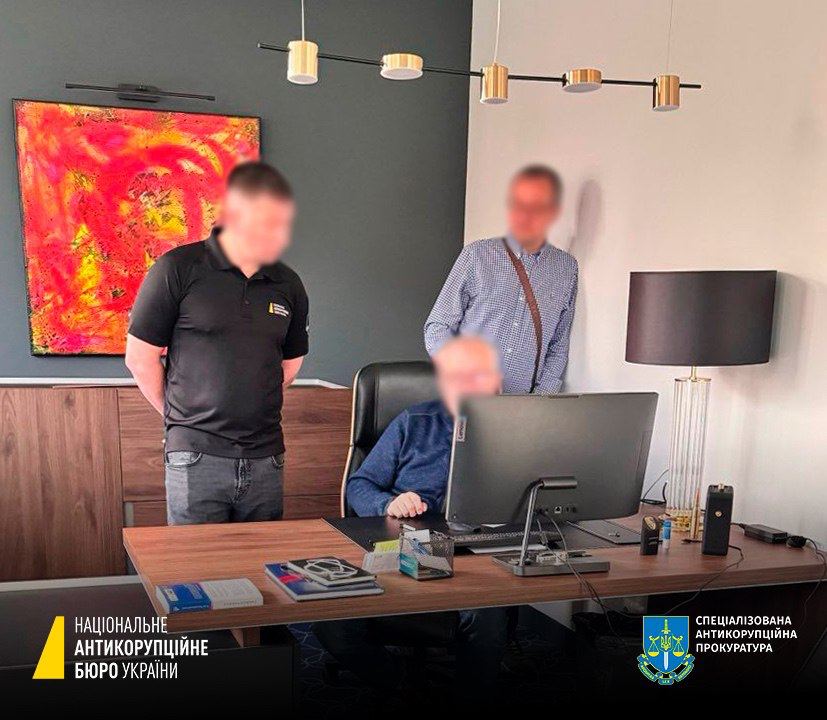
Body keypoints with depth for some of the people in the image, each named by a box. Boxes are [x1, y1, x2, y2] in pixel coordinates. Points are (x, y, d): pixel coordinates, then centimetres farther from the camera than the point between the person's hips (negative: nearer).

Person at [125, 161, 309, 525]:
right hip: (196, 459, -4)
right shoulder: (178, 270, -6)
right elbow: (140, 358, -2)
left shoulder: (287, 285, 7)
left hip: (266, 458, 4)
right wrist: (181, 416, 5)